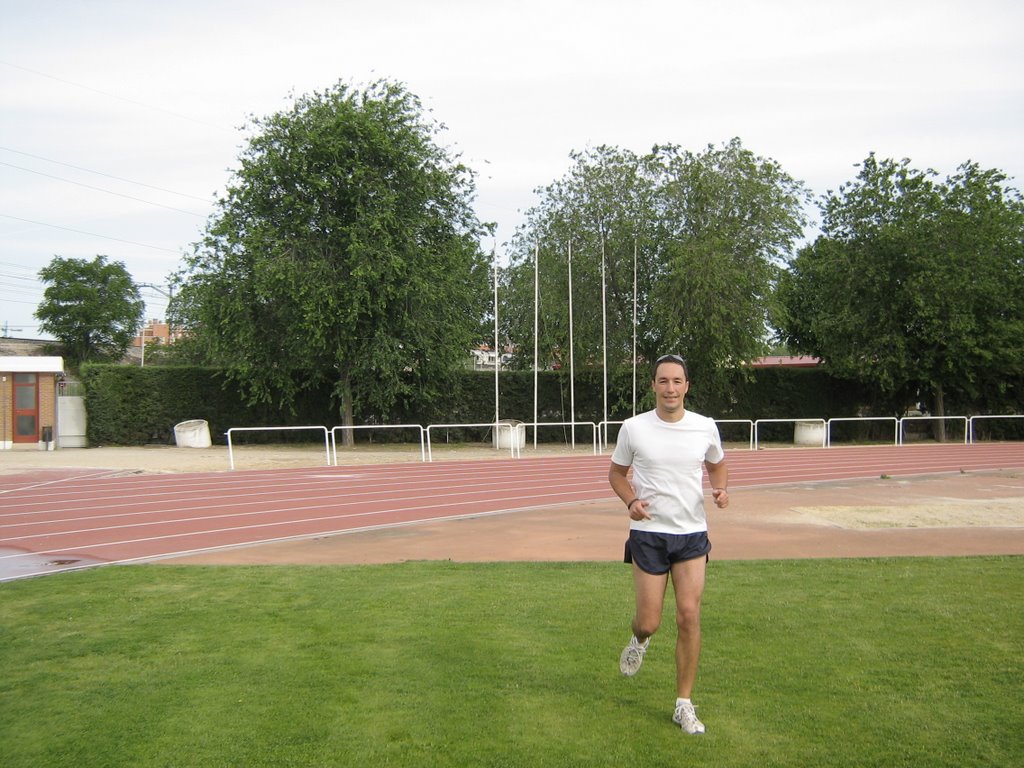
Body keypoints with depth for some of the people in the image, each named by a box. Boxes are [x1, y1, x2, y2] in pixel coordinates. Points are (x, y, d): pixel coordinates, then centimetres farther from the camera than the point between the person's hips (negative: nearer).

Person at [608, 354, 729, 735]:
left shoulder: (705, 427, -1)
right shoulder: (633, 428, -6)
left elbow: (717, 464, 17)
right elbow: (617, 472, 8)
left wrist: (720, 489, -5)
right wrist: (631, 500, -11)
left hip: (692, 535, 1)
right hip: (648, 534, -1)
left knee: (689, 616, -5)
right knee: (649, 621, -1)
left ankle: (684, 704, 10)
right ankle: (639, 640, 40)